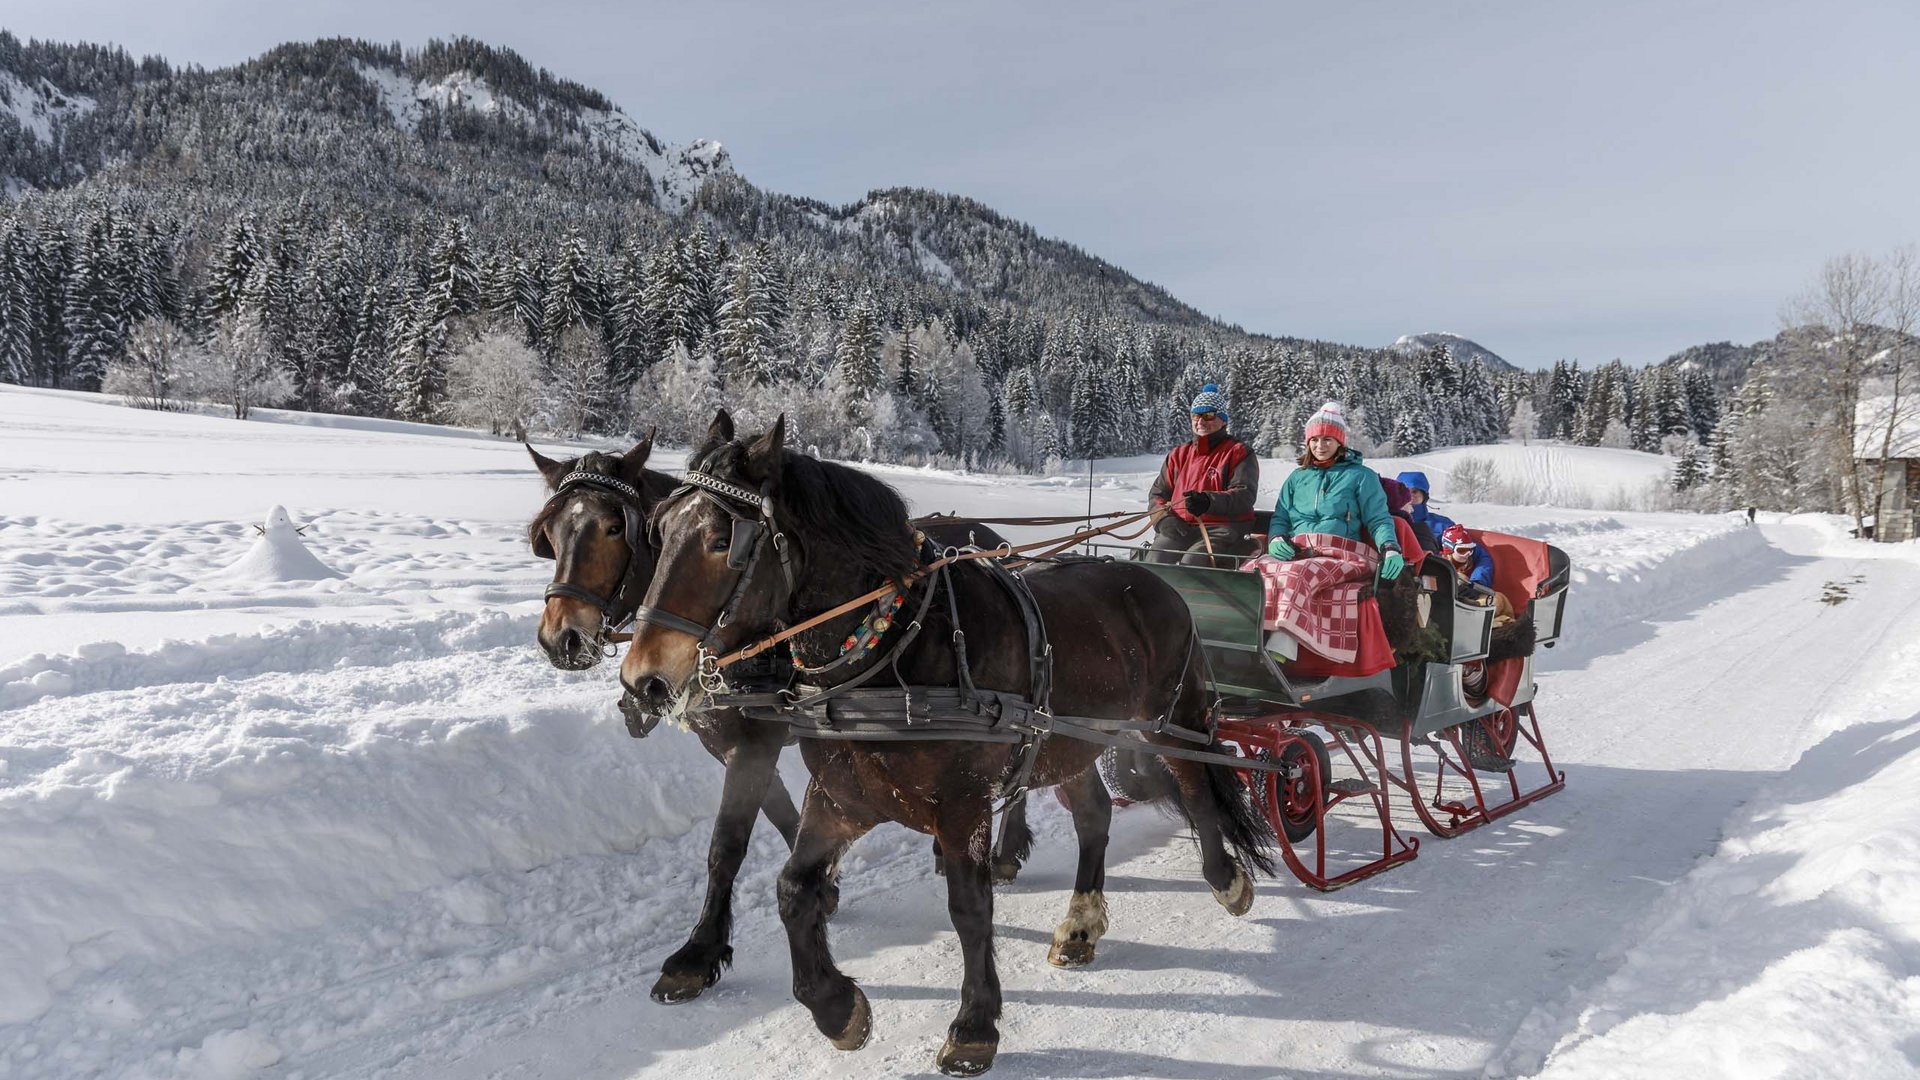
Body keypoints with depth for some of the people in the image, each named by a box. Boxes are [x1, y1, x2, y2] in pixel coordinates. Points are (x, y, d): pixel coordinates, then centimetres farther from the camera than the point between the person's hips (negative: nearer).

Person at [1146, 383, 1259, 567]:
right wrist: (1165, 519, -2)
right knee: (1155, 560, -26)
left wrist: (1209, 501, -25)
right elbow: (1158, 493, 21)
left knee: (1192, 561, -33)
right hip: (1179, 528, 4)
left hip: (1221, 529, -4)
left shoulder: (1239, 453, 8)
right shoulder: (1179, 454, 24)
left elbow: (1244, 497, -6)